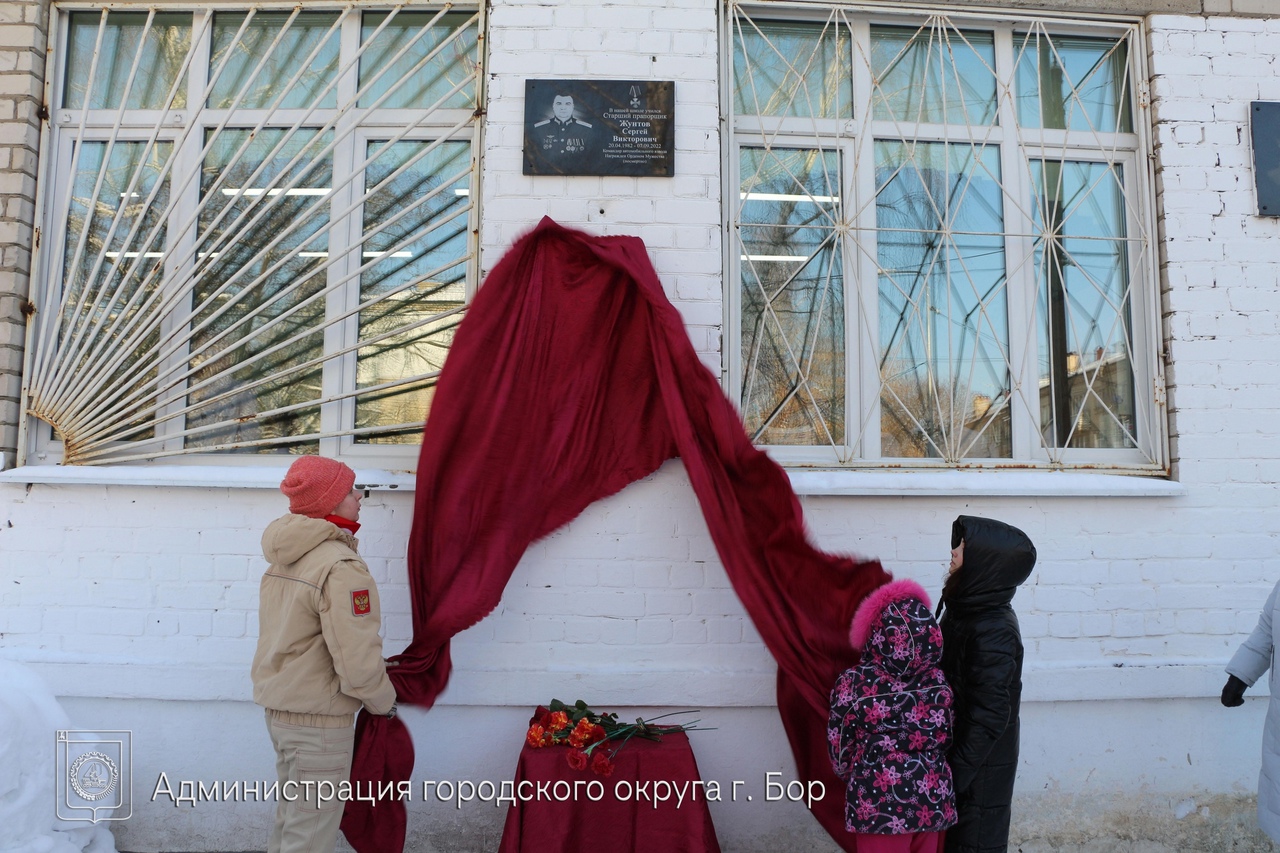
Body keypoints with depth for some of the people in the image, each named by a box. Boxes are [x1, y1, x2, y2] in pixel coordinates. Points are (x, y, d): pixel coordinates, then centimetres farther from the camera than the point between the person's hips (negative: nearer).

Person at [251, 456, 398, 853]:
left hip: (278, 710, 9)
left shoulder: (282, 559, 6)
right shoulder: (341, 568, -23)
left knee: (289, 818, 23)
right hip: (319, 722, -9)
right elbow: (358, 662, -25)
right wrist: (384, 701, -6)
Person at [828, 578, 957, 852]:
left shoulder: (854, 683, -17)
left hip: (878, 806, -3)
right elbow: (946, 741, 5)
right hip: (934, 802, 3)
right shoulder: (939, 683, -8)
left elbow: (841, 753, -7)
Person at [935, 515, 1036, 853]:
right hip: (957, 750, 8)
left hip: (979, 771, -8)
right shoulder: (968, 610, -1)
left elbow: (989, 717, -25)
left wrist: (955, 774, -19)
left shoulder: (993, 633, -27)